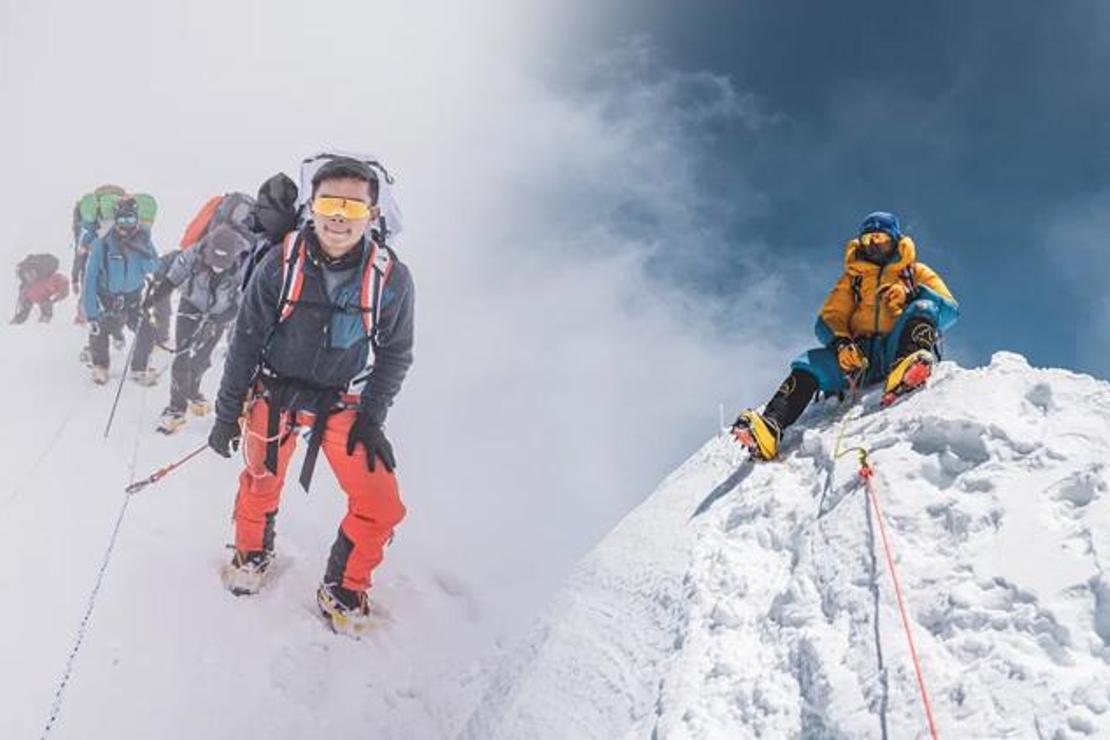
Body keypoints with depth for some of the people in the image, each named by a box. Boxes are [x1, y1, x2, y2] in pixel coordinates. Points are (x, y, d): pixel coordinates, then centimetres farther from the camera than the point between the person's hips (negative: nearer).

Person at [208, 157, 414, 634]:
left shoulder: (391, 278, -15)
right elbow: (246, 341, -6)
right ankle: (252, 555, 48)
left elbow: (394, 355, -1)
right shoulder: (281, 263, -16)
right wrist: (227, 412, -3)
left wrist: (371, 420, -4)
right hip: (275, 392, 0)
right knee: (260, 485, 14)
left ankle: (343, 593, 19)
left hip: (343, 404, 1)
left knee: (381, 507, -6)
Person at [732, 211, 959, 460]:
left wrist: (913, 293, -12)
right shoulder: (852, 278, 27)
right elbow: (828, 320, 14)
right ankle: (771, 426, -45)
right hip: (861, 354, 2)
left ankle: (905, 373, -57)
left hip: (897, 349, -2)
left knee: (922, 309, -28)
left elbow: (950, 311, 8)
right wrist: (840, 342, -10)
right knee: (810, 365, -23)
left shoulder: (916, 272, 22)